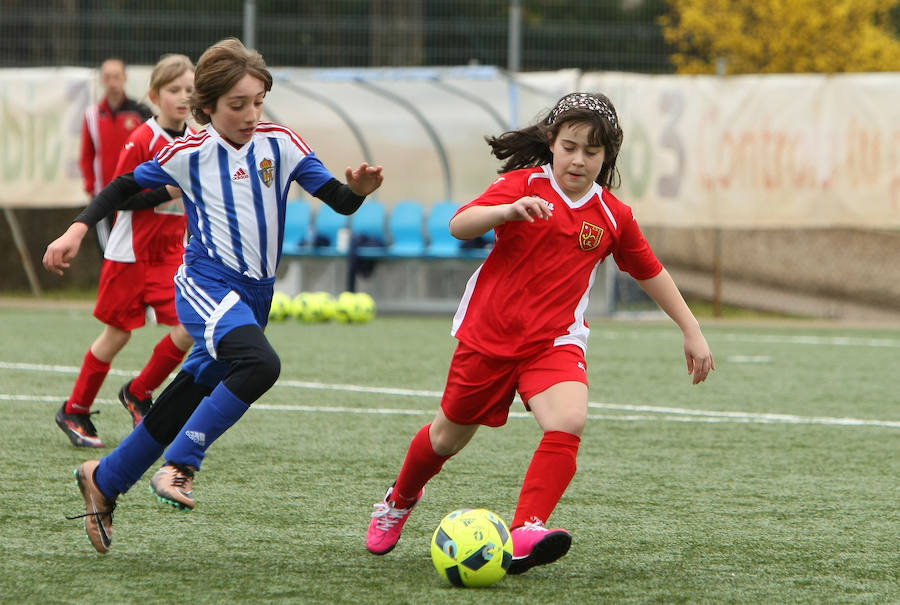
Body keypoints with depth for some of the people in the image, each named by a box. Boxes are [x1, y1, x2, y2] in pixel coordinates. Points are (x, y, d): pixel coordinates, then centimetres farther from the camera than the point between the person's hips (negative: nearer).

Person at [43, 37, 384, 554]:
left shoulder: (280, 143, 3)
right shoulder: (190, 154, -3)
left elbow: (338, 201, 2)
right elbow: (127, 186, 10)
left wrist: (359, 190, -20)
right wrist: (79, 230, 0)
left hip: (254, 295, 5)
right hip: (207, 284, -5)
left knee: (185, 403, 10)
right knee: (260, 363, -32)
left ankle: (104, 480, 28)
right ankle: (181, 464, -22)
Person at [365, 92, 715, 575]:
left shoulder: (613, 216, 2)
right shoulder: (524, 183, -6)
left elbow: (651, 272, 16)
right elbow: (459, 226, -20)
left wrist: (692, 331, 16)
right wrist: (508, 210, -39)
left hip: (555, 340, 1)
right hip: (488, 333, -1)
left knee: (569, 423, -28)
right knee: (449, 436, 14)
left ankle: (525, 533, -34)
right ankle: (400, 500, 46)